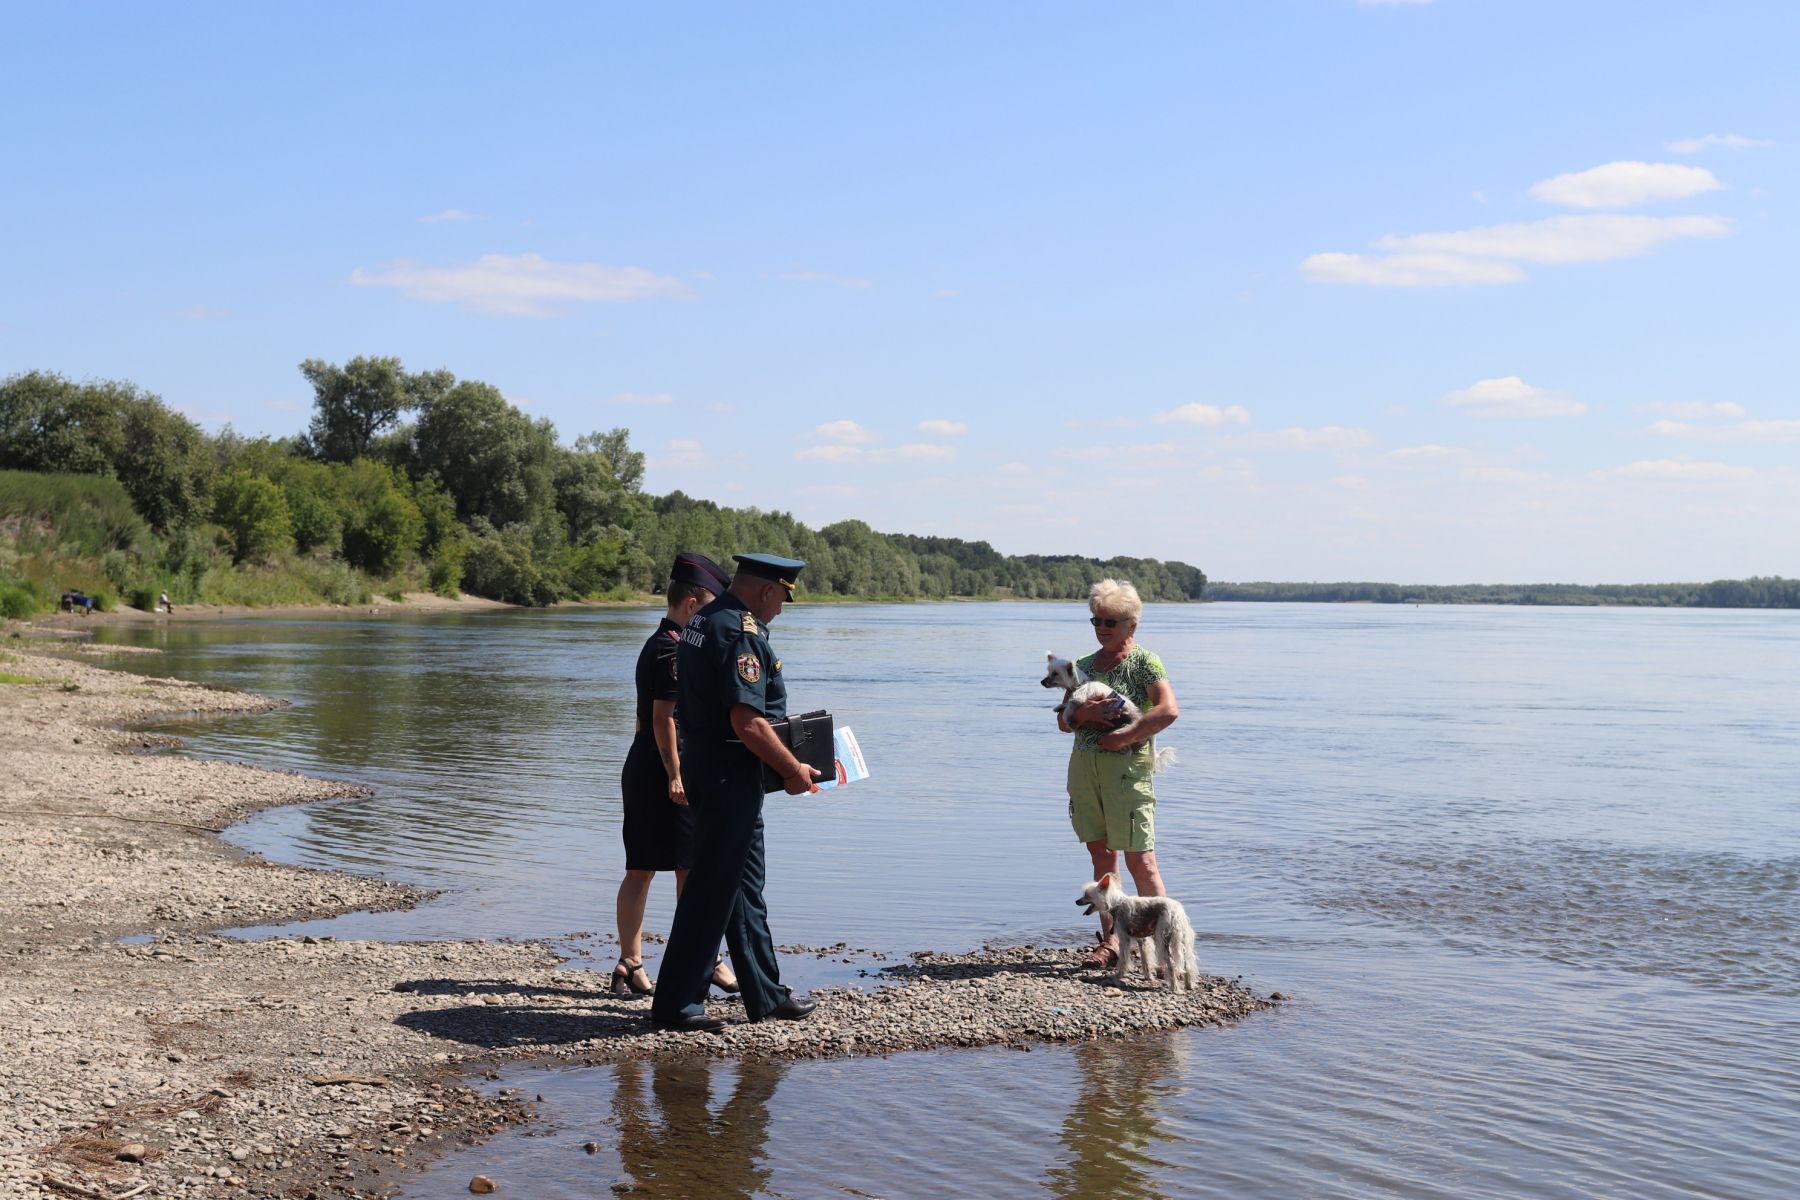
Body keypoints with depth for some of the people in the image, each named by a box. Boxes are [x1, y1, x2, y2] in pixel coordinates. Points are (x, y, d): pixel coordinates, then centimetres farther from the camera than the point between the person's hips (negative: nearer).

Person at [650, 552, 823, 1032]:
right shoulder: (742, 633, -19)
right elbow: (747, 722, -25)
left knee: (745, 884, 16)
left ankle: (766, 995, 24)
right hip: (730, 776, -10)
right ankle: (674, 1003, 2)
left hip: (702, 764, 10)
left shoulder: (702, 621, 12)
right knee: (713, 888, -4)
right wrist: (793, 770, -14)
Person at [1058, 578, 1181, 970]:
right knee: (1102, 854, 7)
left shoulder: (1144, 662, -3)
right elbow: (1063, 721, 13)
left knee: (1139, 860, -7)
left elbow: (1169, 710, -17)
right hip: (1084, 764, 6)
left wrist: (1125, 735, -18)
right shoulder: (1084, 665, 15)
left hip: (1127, 766, -6)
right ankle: (1110, 941, 12)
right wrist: (1085, 714, -8)